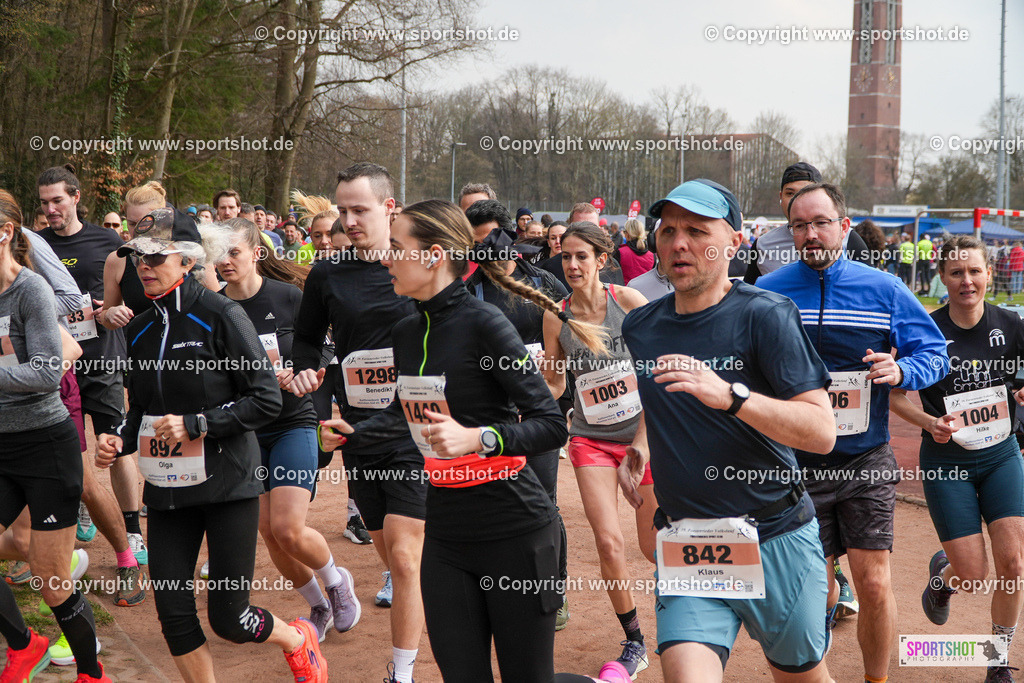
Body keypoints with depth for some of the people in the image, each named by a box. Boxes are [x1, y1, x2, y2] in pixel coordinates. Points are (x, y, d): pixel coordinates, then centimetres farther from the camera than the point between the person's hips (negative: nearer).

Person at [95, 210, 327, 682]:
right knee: (173, 614, 1)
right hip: (167, 485, 5)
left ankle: (297, 640, 29)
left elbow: (267, 400, -12)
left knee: (228, 619, -2)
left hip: (227, 483, -5)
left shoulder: (220, 316, -9)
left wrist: (195, 424, -18)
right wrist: (120, 441, -1)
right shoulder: (141, 330, 8)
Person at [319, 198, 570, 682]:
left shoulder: (483, 324, -14)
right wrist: (352, 434, 18)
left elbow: (552, 425, -18)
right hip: (445, 531, 7)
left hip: (514, 532, -6)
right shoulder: (406, 334, 8)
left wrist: (478, 437, -29)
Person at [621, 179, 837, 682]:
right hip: (685, 542, 3)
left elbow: (822, 432, -18)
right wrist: (640, 445, 10)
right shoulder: (639, 327, 7)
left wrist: (730, 395, -30)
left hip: (776, 541, -3)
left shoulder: (765, 315, -10)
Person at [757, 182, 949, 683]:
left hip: (866, 461, 0)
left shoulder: (884, 290, 0)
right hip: (797, 464, 0)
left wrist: (902, 370, -15)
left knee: (874, 584, -2)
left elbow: (935, 354, 5)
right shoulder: (766, 292, -2)